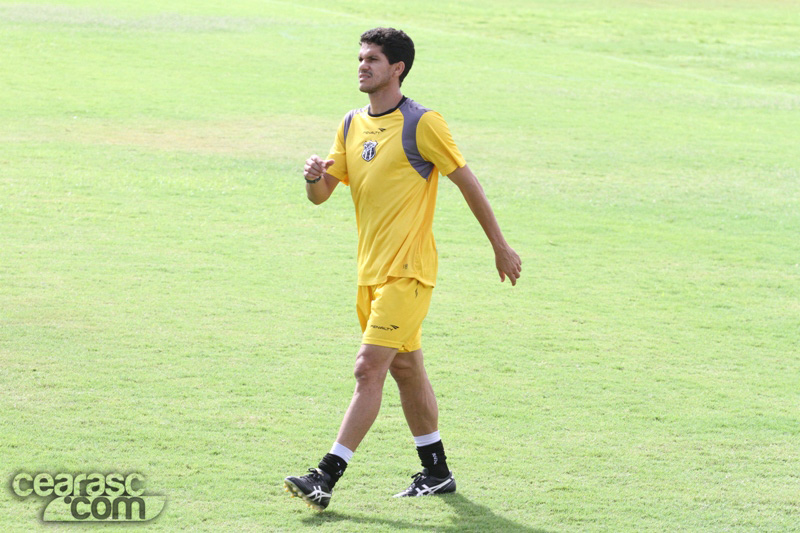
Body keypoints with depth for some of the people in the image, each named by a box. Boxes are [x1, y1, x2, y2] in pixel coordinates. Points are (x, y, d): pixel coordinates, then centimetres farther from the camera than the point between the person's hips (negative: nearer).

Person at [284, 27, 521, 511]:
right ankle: (436, 471, 26)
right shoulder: (352, 125, 10)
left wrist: (501, 246, 0)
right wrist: (315, 177, -13)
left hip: (408, 272, -8)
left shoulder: (422, 124, -11)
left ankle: (328, 476, -15)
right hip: (372, 270, 8)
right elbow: (322, 195, 12)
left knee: (369, 368, -13)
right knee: (406, 369, 15)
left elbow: (467, 181, -4)